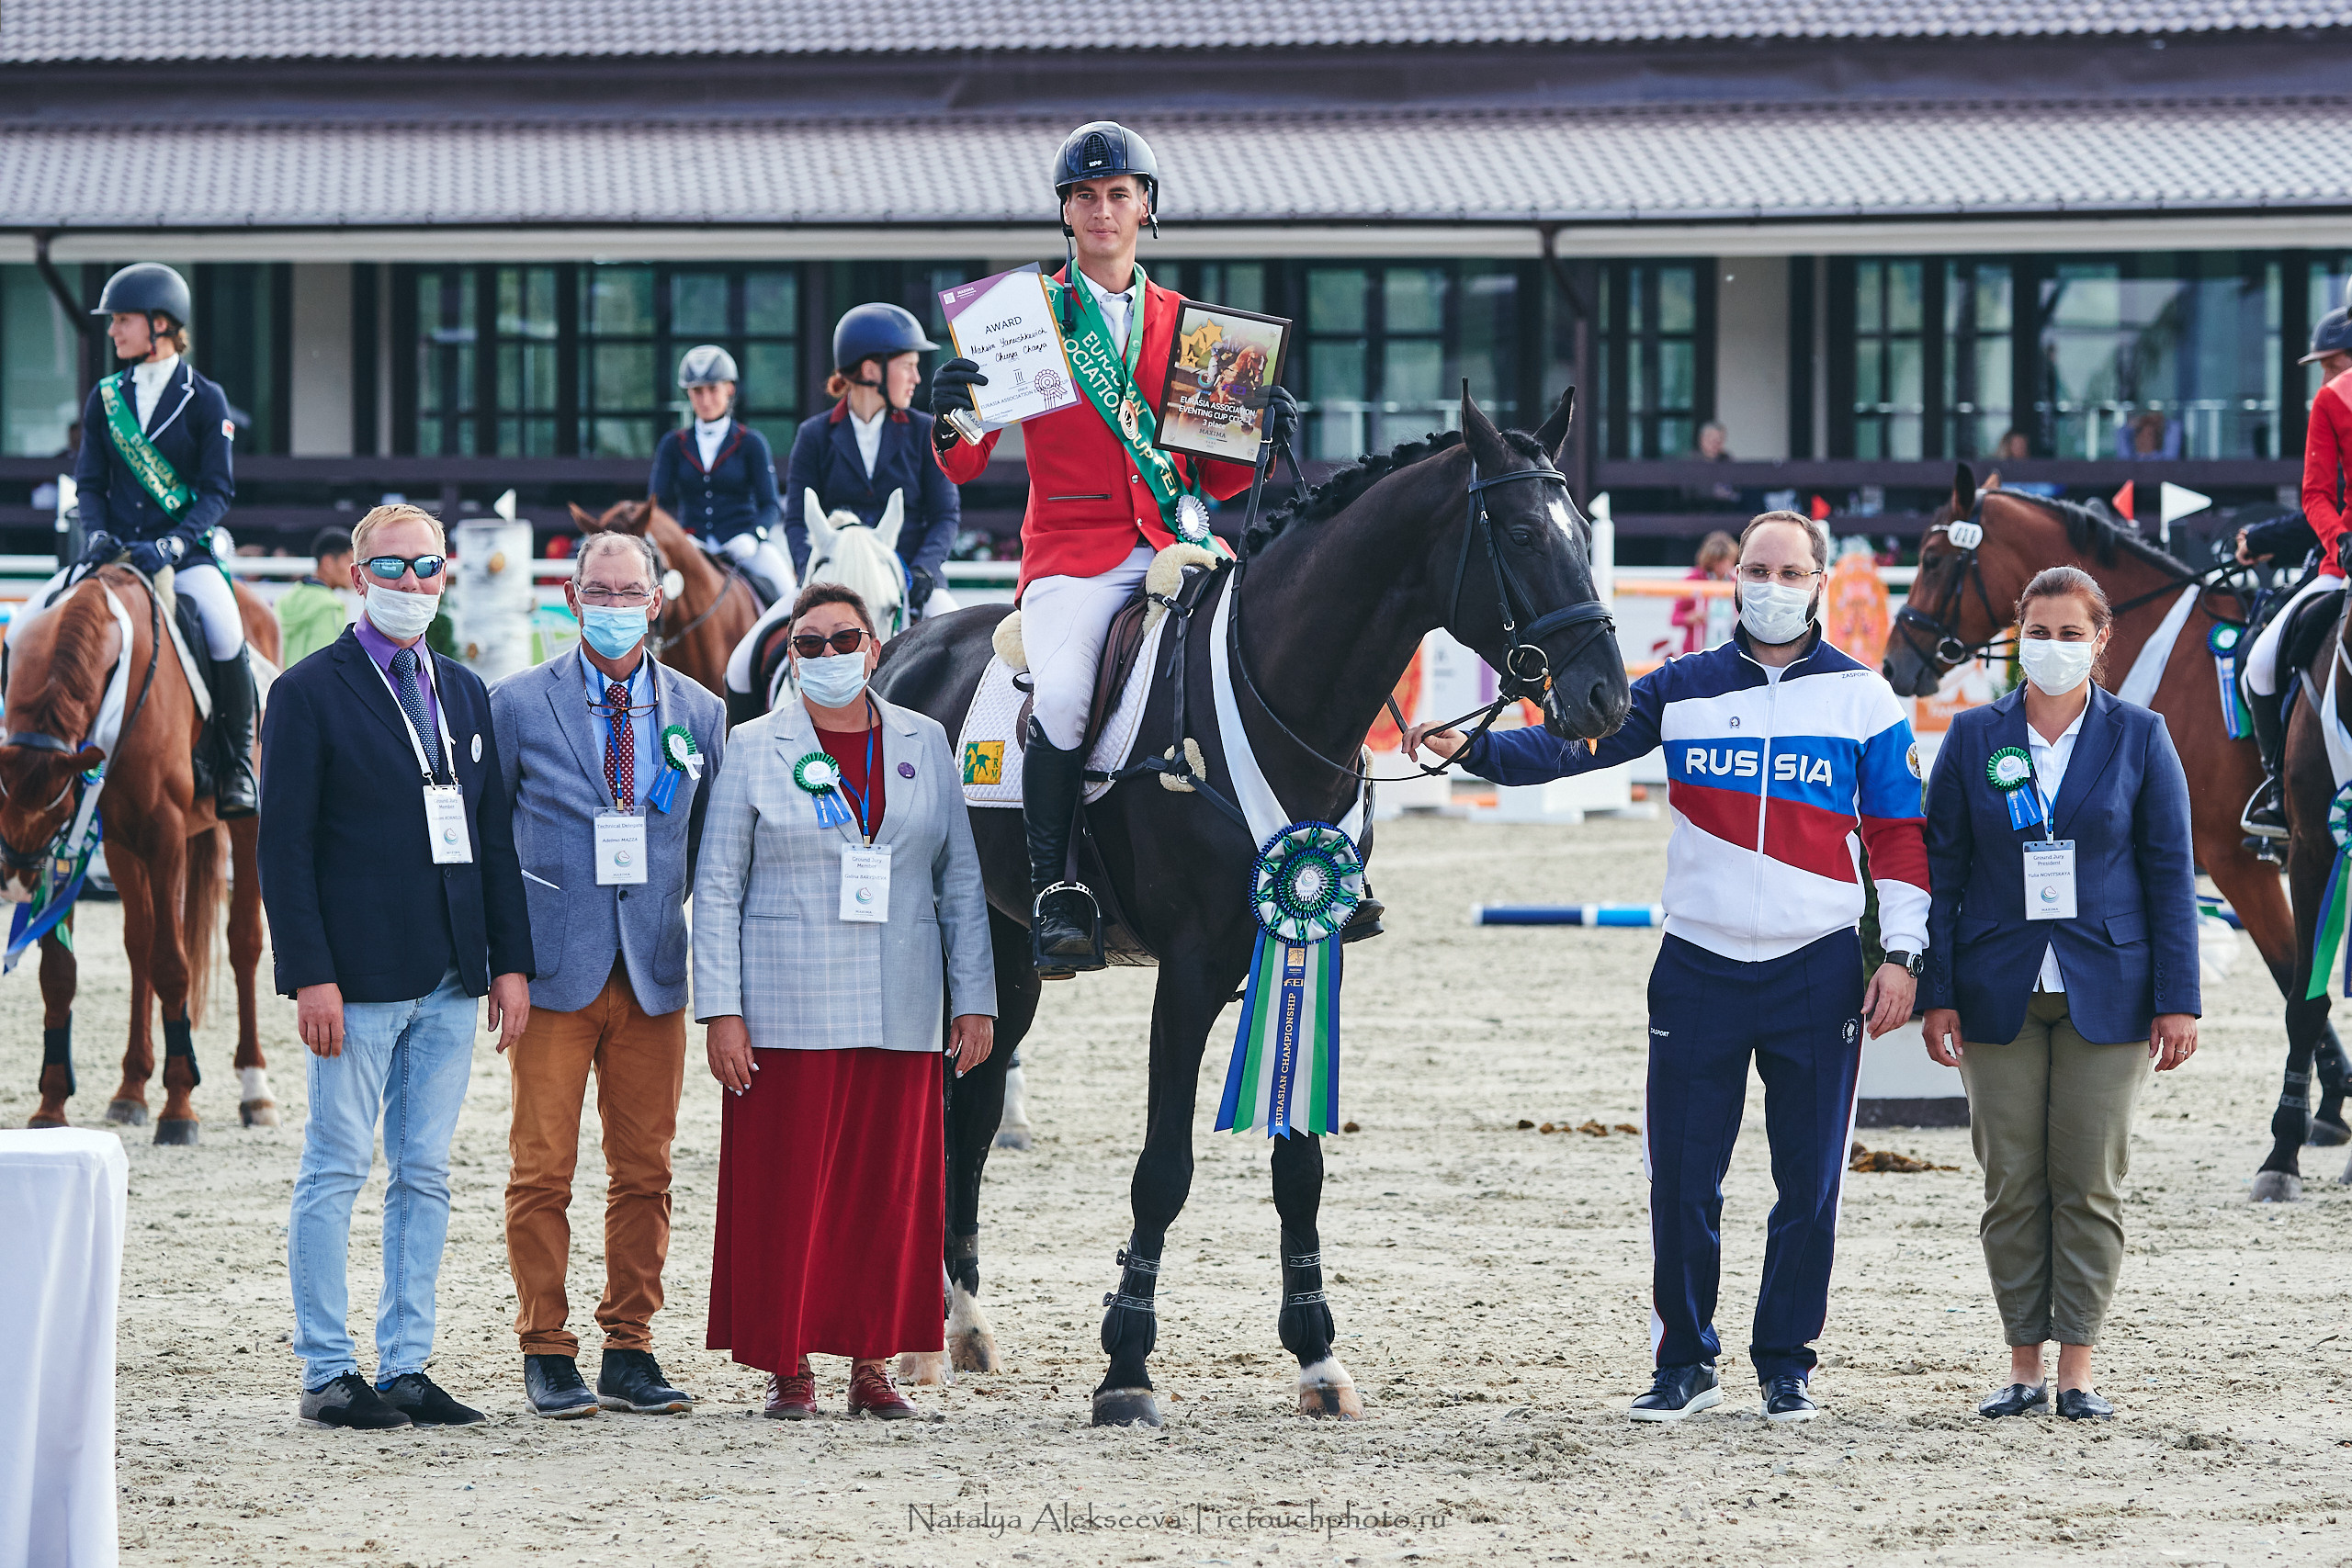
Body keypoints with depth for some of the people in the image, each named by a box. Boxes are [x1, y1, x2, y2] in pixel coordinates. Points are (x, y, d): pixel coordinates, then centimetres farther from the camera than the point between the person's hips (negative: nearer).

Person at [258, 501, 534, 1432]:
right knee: (335, 1173, -2)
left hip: (450, 981, 6)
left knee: (425, 1176, 8)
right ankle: (328, 1374, 2)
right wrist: (310, 977, -15)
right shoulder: (309, 693, -4)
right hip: (358, 979, -6)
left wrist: (511, 961, 7)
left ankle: (405, 1368, 13)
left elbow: (494, 837, 15)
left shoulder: (464, 694, 14)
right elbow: (284, 847, -8)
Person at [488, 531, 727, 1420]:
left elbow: (713, 848, 17)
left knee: (644, 1172, 4)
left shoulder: (699, 714, 8)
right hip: (555, 970, -3)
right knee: (542, 1171, -2)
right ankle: (547, 1354, 4)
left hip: (653, 973, 3)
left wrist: (671, 916, 6)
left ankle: (630, 1350, 11)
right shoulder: (518, 705, 0)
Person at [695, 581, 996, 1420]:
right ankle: (787, 1365, 5)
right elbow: (717, 889, 0)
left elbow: (960, 881, 10)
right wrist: (722, 1011, -8)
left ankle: (872, 1364, 11)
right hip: (788, 1012, -2)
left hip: (901, 1010, 2)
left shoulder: (925, 744, 9)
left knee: (894, 1186, 3)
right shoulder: (755, 749, 2)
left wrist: (974, 999, 4)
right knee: (786, 1188, -3)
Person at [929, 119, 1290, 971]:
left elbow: (1217, 477, 21)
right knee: (1063, 694, -31)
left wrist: (1261, 437, 0)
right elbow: (964, 468, 7)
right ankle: (1055, 890, -18)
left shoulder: (1180, 324, 18)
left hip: (1178, 544, 3)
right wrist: (949, 421, -15)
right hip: (1072, 550, -2)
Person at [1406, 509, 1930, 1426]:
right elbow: (1575, 742, -2)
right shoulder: (1682, 690, 6)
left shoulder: (1861, 698, 4)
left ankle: (1786, 1364, 15)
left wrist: (1901, 954, -3)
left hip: (1817, 971, -1)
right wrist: (1472, 748, -18)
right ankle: (1684, 1365, 13)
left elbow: (1897, 834, 5)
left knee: (1810, 1180, 3)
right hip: (1699, 966, 1)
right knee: (1682, 1178, 1)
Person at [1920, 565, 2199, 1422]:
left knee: (2090, 1184, 0)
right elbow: (1941, 869, 5)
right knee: (2011, 1183, 2)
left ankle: (2077, 1367, 4)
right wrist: (1936, 993, -1)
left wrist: (2177, 1000, -4)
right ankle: (2024, 1367, 8)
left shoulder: (2139, 738, 2)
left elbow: (2170, 872, 2)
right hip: (2000, 991, 1)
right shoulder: (1973, 738, 5)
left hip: (2104, 991, -1)